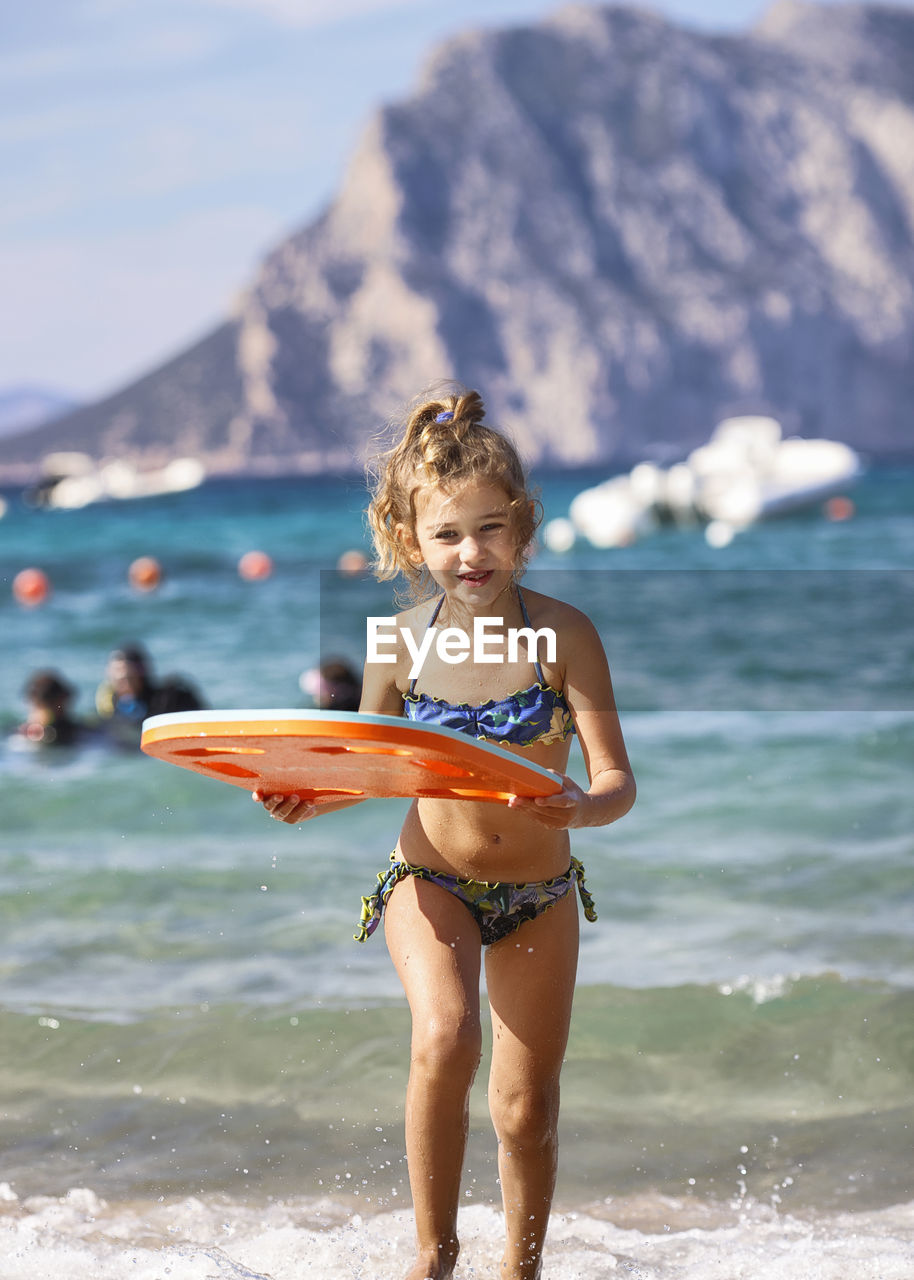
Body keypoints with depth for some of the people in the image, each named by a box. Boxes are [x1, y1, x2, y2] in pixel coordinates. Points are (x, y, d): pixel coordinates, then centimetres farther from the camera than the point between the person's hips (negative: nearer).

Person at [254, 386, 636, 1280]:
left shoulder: (564, 635, -15)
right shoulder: (400, 645, -11)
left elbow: (617, 783, -18)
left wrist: (579, 807, -40)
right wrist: (306, 799, -14)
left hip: (539, 891, 1)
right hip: (431, 879, -1)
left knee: (526, 1109, 10)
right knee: (444, 1038, -28)